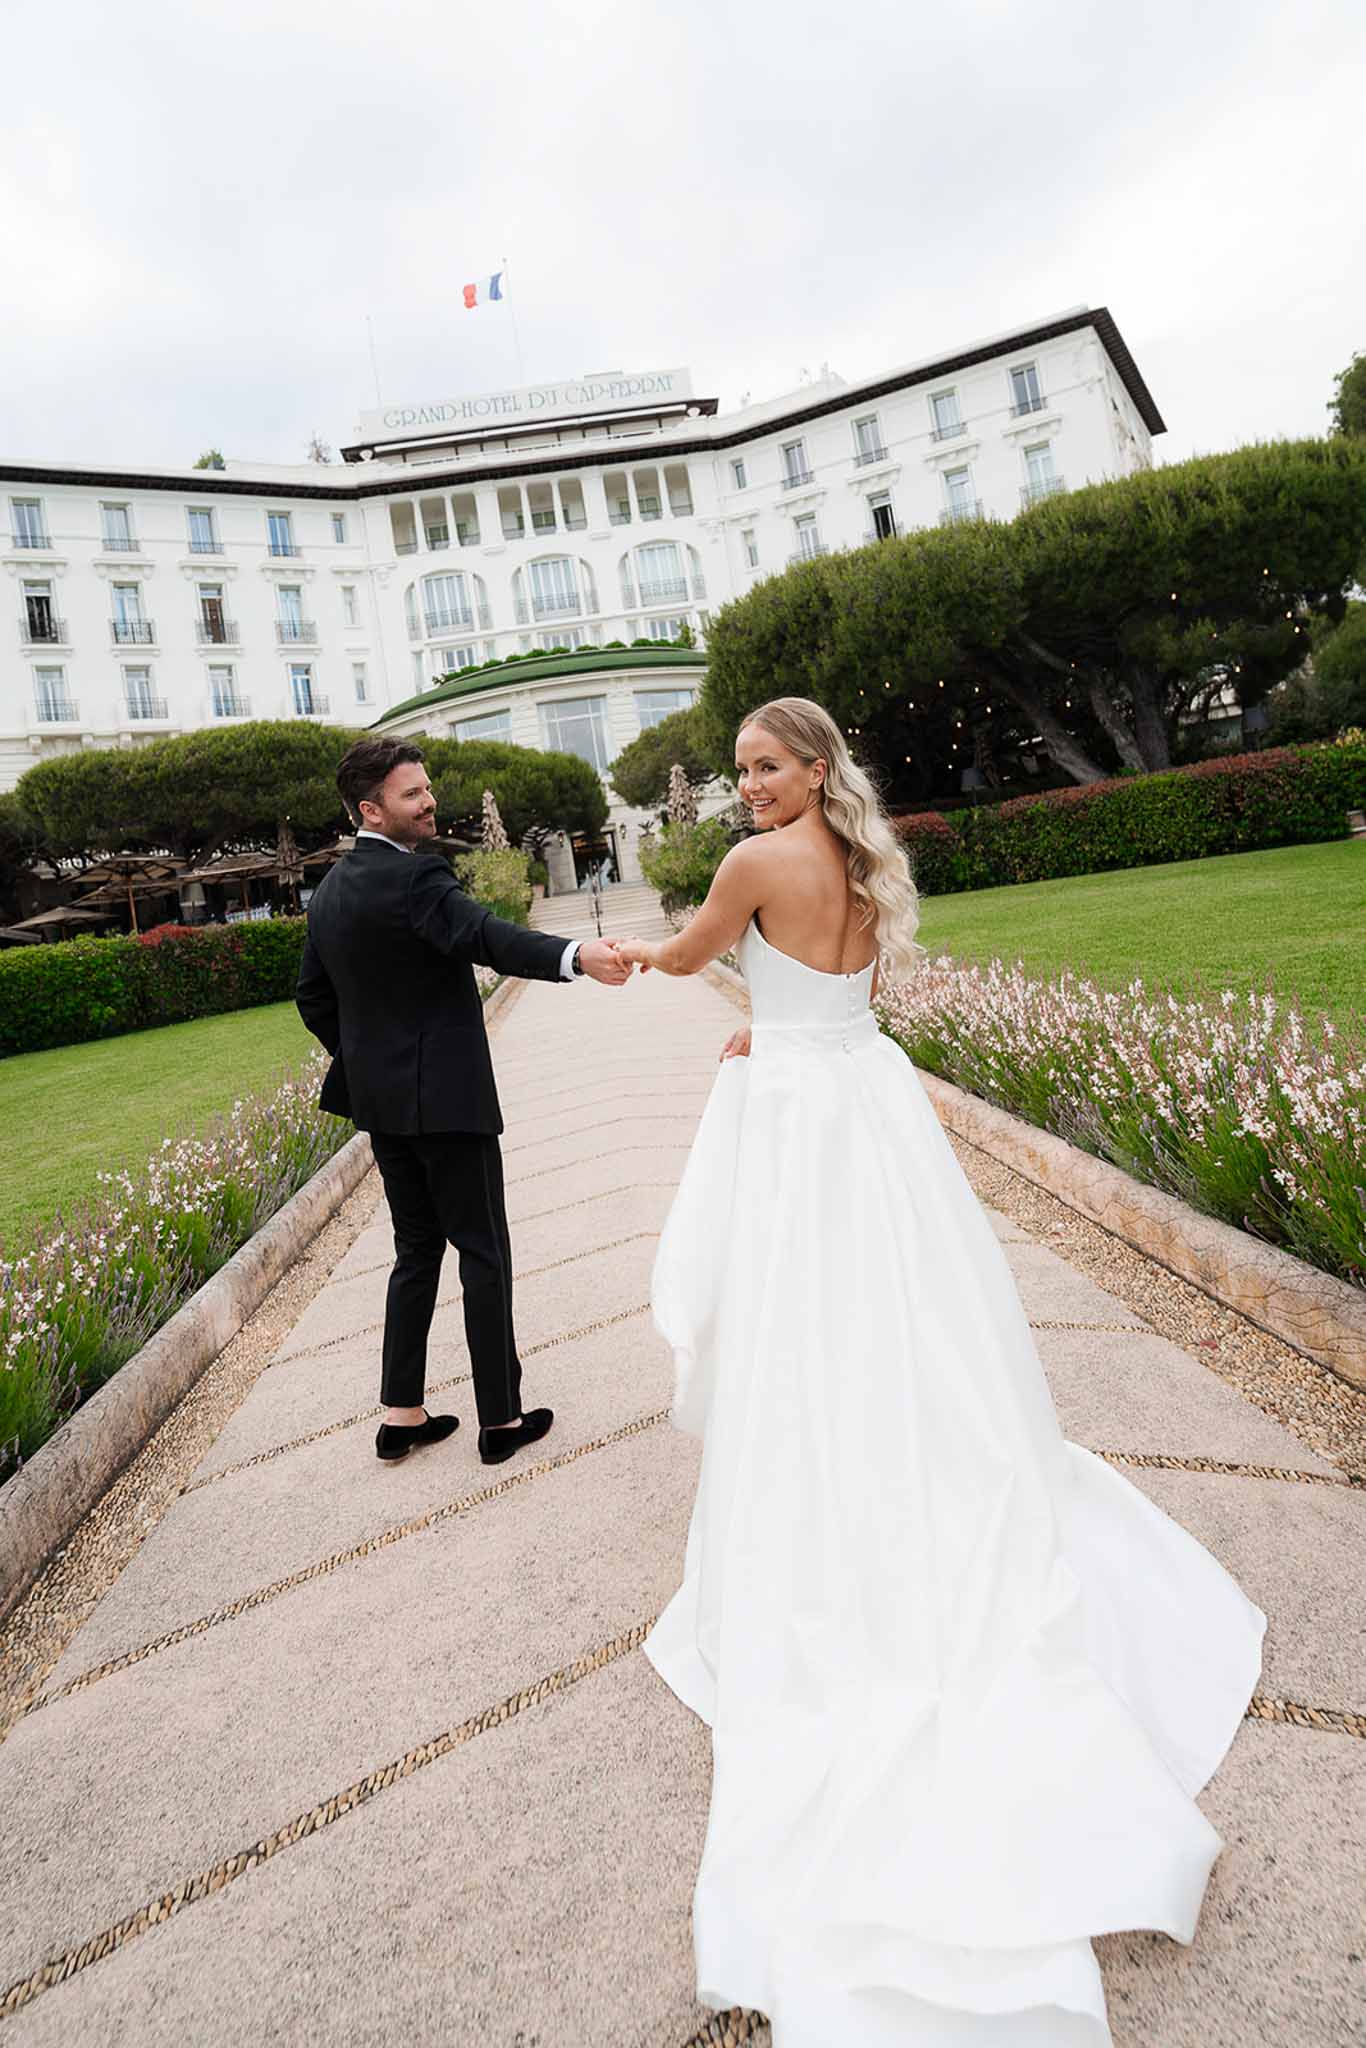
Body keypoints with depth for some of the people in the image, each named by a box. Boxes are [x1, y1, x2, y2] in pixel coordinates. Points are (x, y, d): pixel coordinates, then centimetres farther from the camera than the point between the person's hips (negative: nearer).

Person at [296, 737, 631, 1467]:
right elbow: (487, 936, -36)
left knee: (417, 1250, 18)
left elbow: (313, 999, 17)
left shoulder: (330, 889, 11)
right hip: (445, 1098, -8)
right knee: (484, 1254, 4)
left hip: (382, 1102, 9)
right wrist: (576, 955, -51)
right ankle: (501, 1418, 14)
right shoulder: (413, 875, -17)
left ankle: (401, 1414, 24)